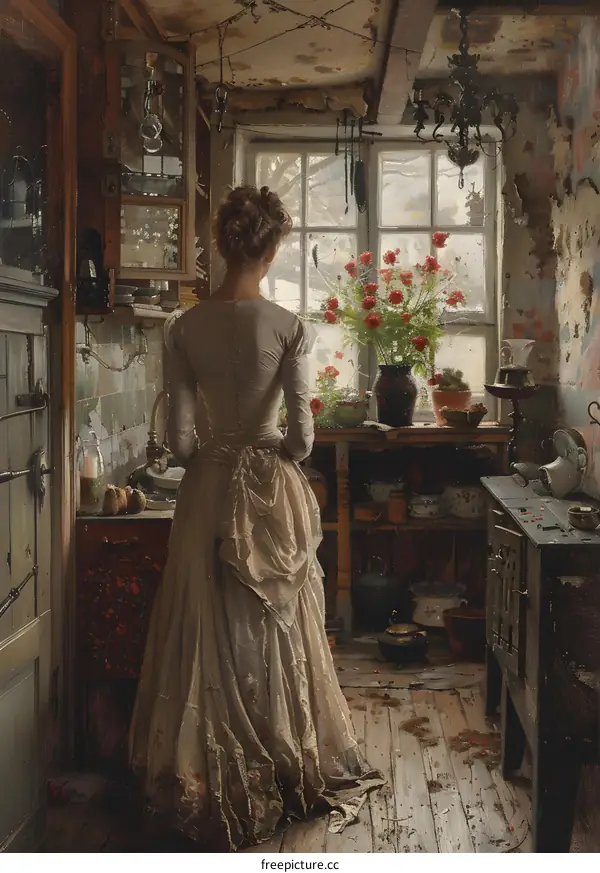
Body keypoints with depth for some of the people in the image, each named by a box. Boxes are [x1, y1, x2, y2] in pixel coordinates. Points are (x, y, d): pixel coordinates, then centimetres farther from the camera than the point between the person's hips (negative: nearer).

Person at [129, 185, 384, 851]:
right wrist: (279, 457, 9)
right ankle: (286, 769, 26)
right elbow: (302, 432, -12)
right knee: (275, 631, 13)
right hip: (272, 491, -1)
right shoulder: (288, 327, -10)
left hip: (208, 491, 1)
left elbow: (179, 436, -5)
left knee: (209, 632, 12)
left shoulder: (187, 328, -6)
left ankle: (211, 779, 22)